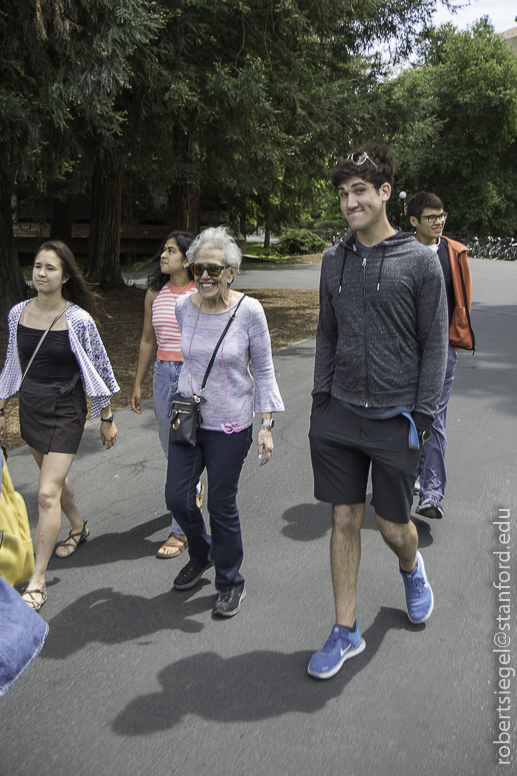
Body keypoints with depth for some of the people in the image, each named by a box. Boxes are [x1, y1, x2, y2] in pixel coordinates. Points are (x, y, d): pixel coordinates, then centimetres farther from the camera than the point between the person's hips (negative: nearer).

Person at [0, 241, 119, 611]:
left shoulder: (78, 320, -16)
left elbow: (100, 371, -8)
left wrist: (107, 419, -4)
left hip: (65, 410, -6)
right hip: (30, 407, 6)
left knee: (47, 493, -8)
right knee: (55, 477, 22)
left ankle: (37, 581, 3)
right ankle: (79, 527, 50)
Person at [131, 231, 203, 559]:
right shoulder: (156, 293, 7)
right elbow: (148, 340, 14)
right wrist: (138, 383, 15)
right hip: (163, 374, 6)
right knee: (170, 446, 19)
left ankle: (181, 529, 10)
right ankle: (195, 490, 49)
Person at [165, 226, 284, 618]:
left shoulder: (249, 311, -14)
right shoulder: (183, 308, -2)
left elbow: (264, 370, -6)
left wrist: (267, 425, -11)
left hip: (230, 425, -4)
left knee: (222, 505, 5)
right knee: (178, 498, 7)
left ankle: (231, 582, 29)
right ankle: (202, 555, 40)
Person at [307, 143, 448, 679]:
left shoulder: (419, 261, -4)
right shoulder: (334, 261, 8)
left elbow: (434, 344, -2)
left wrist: (423, 414, -7)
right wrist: (320, 396, 8)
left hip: (395, 418, -3)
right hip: (339, 415, 3)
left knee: (393, 525, 8)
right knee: (344, 520, 7)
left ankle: (411, 568, 45)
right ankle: (345, 632, 21)